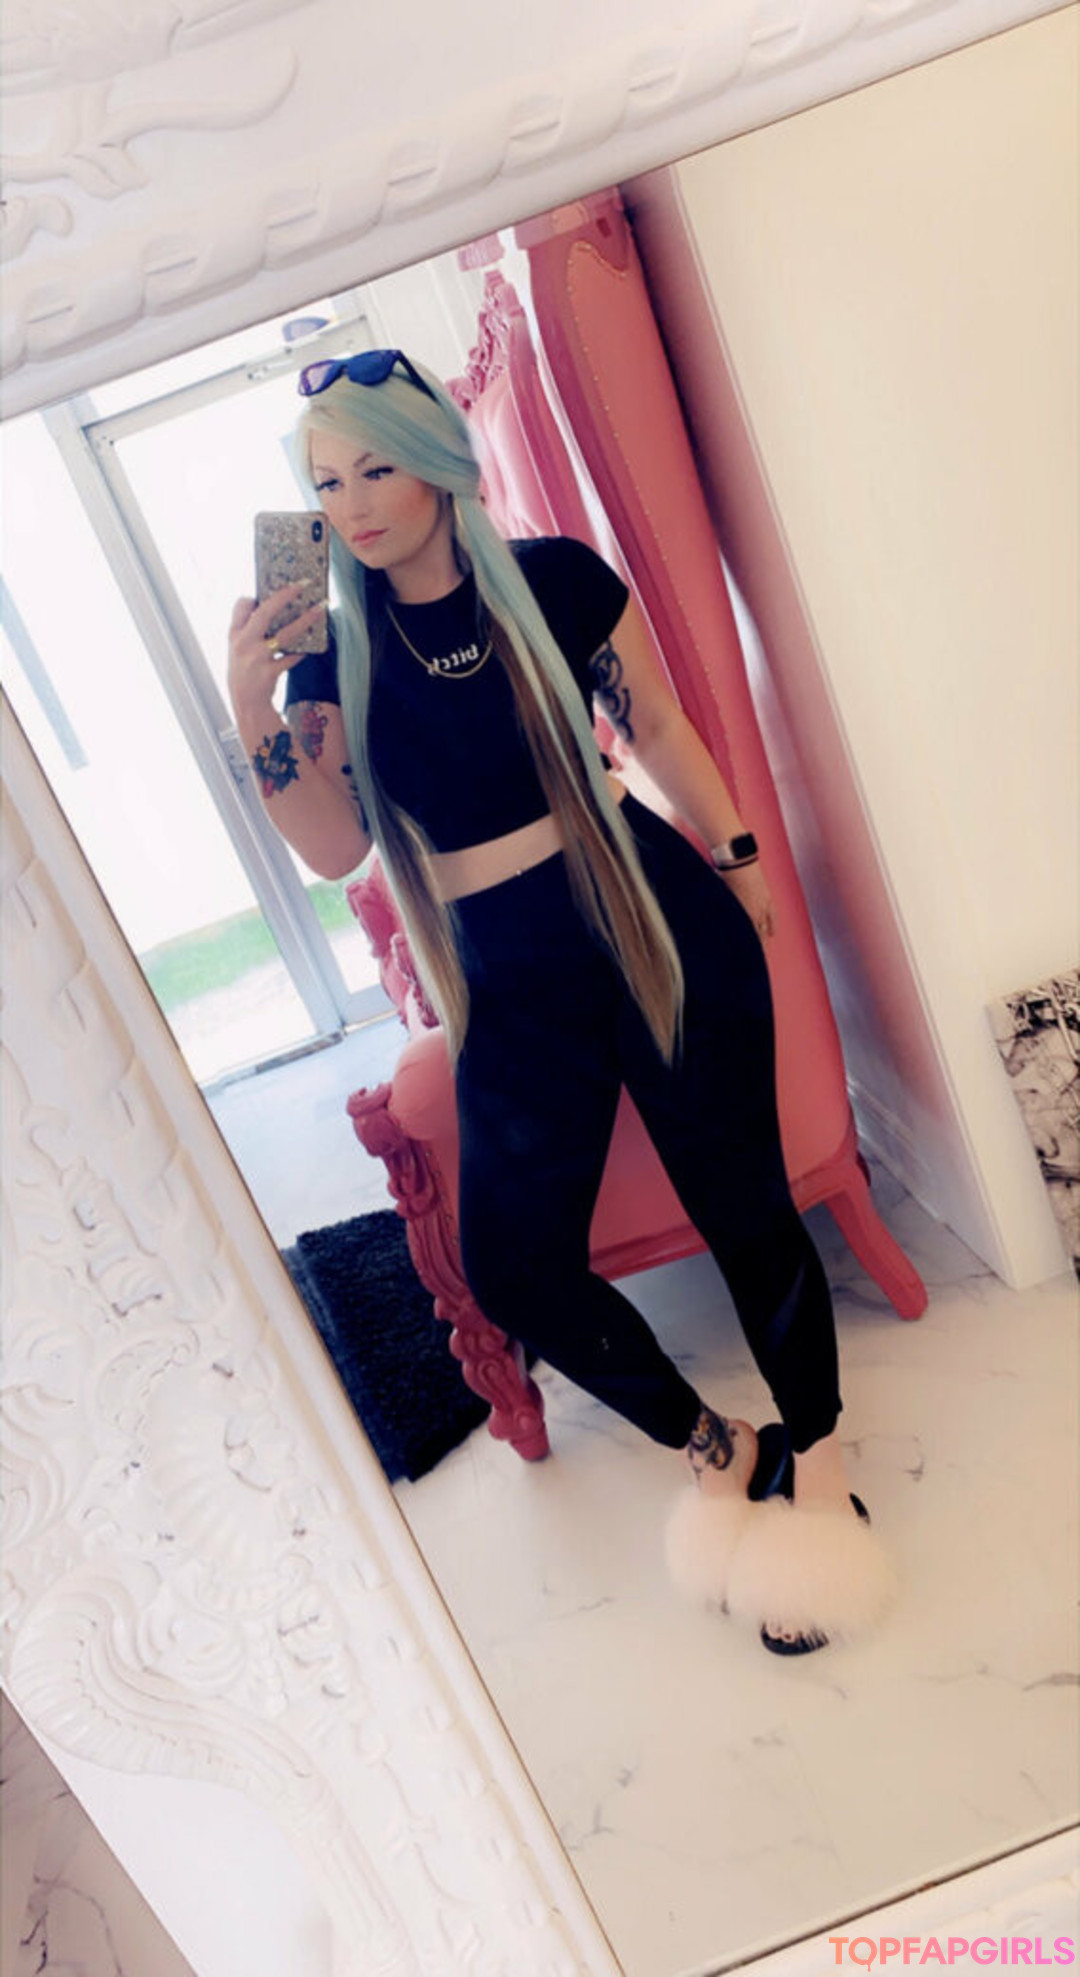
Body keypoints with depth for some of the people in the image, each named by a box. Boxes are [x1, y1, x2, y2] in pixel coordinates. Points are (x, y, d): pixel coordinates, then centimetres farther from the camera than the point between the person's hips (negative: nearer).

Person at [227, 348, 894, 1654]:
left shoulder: (554, 579, 0)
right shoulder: (333, 649, 4)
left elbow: (657, 728, 8)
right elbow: (335, 848, -4)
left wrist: (737, 863, 12)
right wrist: (253, 709, -17)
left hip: (655, 928, -2)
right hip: (511, 986, 3)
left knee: (740, 1205, 1)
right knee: (513, 1269, -1)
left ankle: (813, 1457, 30)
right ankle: (712, 1447, 26)